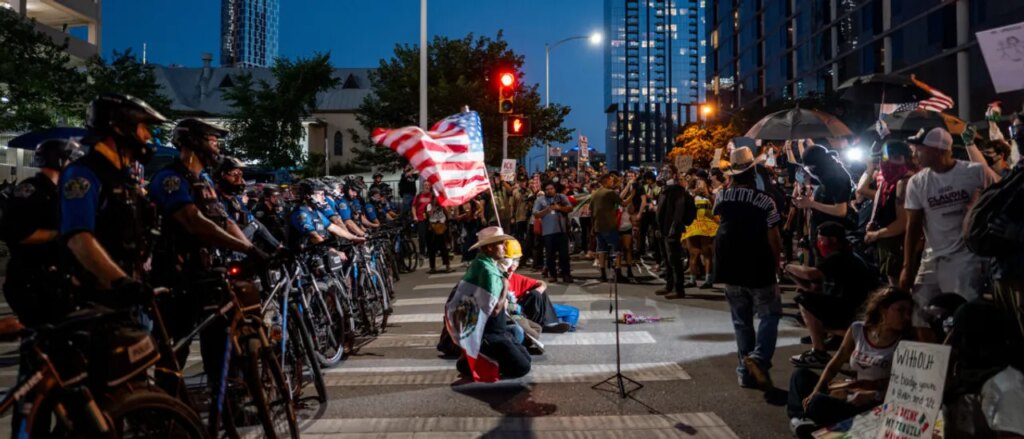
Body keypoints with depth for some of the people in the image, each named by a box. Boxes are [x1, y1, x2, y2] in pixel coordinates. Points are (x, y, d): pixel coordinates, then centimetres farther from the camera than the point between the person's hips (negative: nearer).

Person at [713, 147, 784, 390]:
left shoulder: (722, 196, -3)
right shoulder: (765, 200, -13)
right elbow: (773, 238, -11)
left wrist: (730, 184, 17)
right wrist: (776, 262, 5)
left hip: (730, 267, 4)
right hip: (759, 268, -4)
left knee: (741, 319, 12)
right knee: (769, 314, 9)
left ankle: (746, 371, 13)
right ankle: (759, 357, -12)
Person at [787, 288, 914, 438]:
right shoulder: (857, 330, 1)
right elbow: (834, 365, 3)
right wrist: (815, 392, -10)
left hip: (877, 406, -6)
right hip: (852, 393, 6)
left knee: (819, 403, -29)